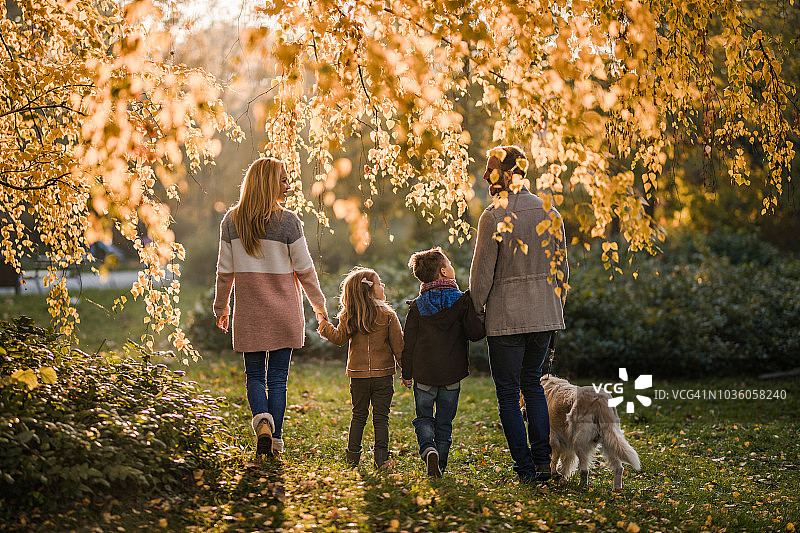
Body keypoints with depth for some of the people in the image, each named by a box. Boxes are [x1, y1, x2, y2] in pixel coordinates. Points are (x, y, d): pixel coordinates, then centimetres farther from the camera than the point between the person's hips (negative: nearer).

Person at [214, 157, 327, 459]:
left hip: (249, 313, 1)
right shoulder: (288, 222, -10)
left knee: (255, 375, 13)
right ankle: (276, 442, 8)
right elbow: (304, 270, -4)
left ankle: (262, 418, -13)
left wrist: (222, 307, 17)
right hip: (284, 313, -1)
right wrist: (319, 306, 9)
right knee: (277, 377, 7)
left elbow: (225, 271, 3)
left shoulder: (231, 222, -2)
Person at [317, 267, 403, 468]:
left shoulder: (349, 317, -3)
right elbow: (398, 346, -7)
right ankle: (381, 456, 0)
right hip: (383, 375, -2)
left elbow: (339, 338, 2)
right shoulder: (388, 316, -8)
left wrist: (325, 327, 17)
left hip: (358, 375, 2)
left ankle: (353, 455, 14)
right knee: (381, 416, 4)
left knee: (358, 415, 15)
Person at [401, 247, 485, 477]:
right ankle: (440, 464, 10)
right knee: (444, 421, 11)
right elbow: (475, 333, -9)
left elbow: (409, 343, 1)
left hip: (424, 373, 0)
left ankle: (428, 450, -14)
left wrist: (407, 373, 10)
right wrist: (484, 324, 11)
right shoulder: (462, 301, -6)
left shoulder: (417, 306, -1)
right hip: (452, 373, 0)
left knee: (423, 417, 11)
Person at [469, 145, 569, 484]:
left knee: (508, 393, 6)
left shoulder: (493, 217, -13)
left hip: (506, 316, -5)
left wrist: (477, 312, 5)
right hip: (544, 314, 5)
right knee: (532, 383, 21)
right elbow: (562, 267, 10)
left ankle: (526, 469, 5)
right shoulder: (549, 212, 3)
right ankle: (542, 460, 13)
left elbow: (482, 272, -10)